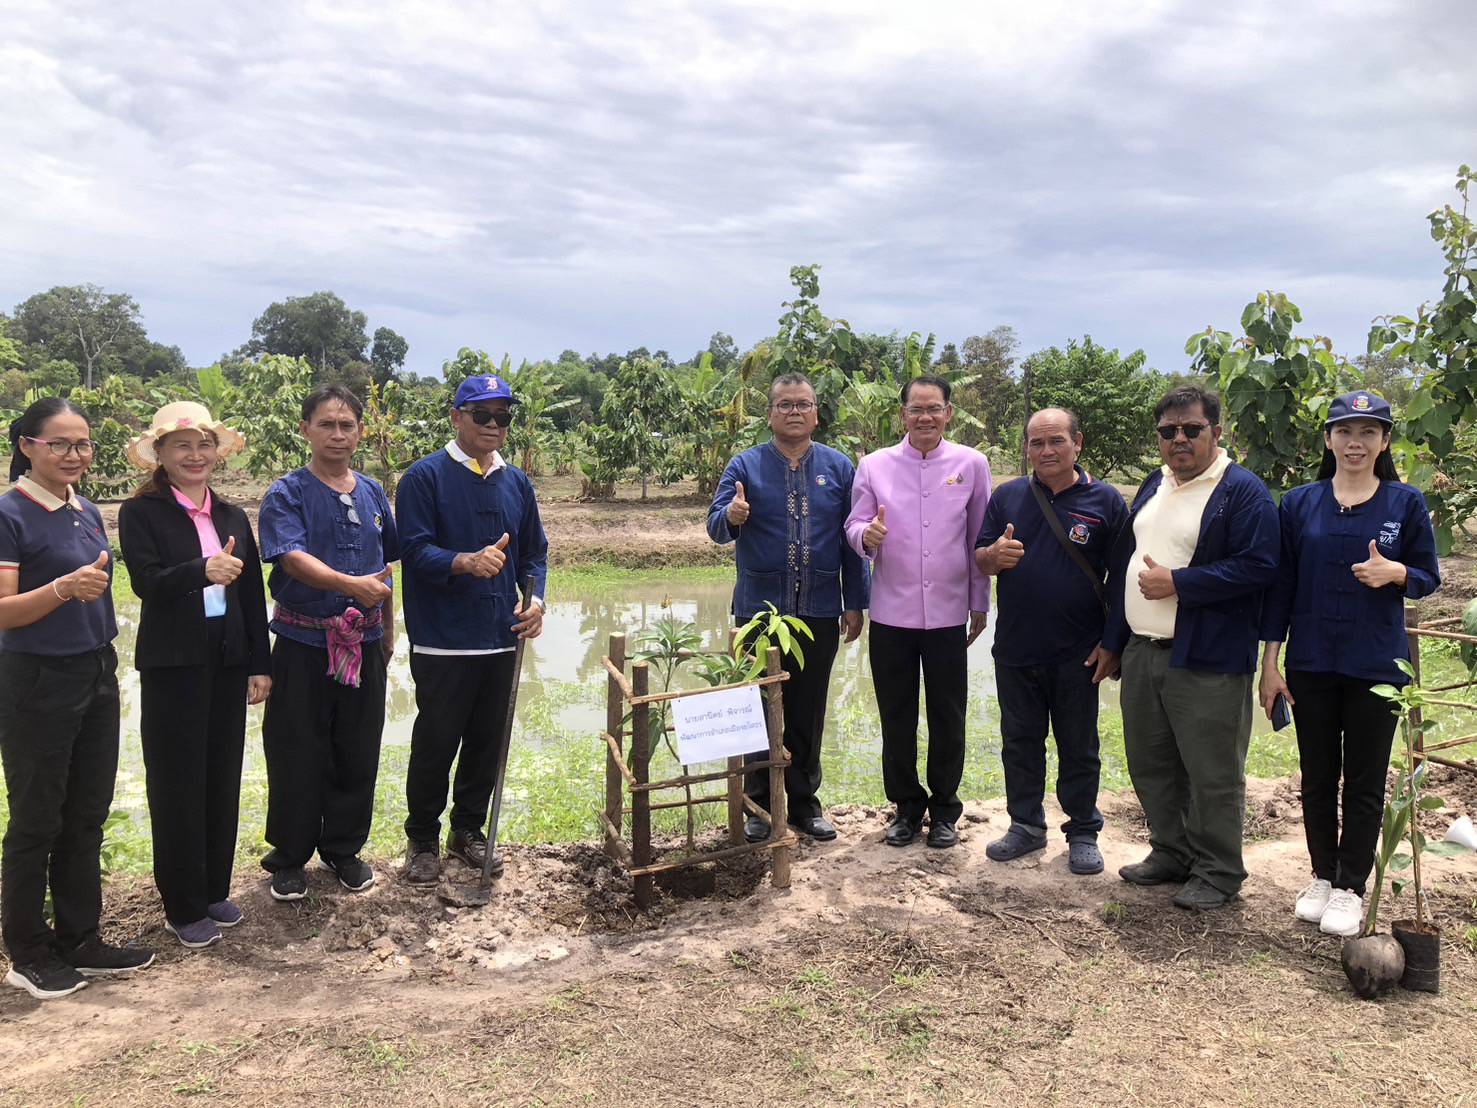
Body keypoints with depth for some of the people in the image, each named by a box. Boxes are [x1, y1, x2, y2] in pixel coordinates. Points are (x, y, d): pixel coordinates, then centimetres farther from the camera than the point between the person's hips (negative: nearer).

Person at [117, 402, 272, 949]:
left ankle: (214, 891, 26)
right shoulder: (141, 513, -4)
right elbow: (147, 582, -17)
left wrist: (260, 664, 7)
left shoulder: (232, 516, 10)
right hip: (172, 666, -5)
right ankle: (183, 908, 15)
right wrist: (203, 571, -35)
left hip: (228, 663, 5)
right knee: (177, 785, 3)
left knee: (223, 780, 11)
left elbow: (253, 595, 10)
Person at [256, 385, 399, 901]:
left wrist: (387, 630, 17)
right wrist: (351, 584, -37)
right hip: (303, 643, -4)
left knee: (358, 752, 11)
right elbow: (293, 557, -22)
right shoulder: (287, 494, -6)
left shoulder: (372, 493, 9)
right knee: (297, 755, 4)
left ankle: (344, 848, 27)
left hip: (364, 643, 4)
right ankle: (289, 856, 21)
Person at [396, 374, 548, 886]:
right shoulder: (424, 477, -6)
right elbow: (415, 549, -14)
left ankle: (468, 830, 29)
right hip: (443, 641, -5)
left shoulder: (517, 482, 11)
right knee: (435, 743, 3)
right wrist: (467, 561, -31)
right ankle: (422, 840, 19)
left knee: (487, 742, 13)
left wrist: (535, 598, -3)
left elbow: (535, 551, 15)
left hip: (502, 639, 5)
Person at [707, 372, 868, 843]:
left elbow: (851, 540, 6)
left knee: (808, 712, 9)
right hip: (759, 610, -1)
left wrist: (855, 603, 3)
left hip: (820, 613, 1)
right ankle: (760, 803, 17)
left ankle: (804, 801, 22)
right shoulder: (745, 465, 2)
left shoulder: (839, 467, 6)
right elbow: (715, 526, -6)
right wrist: (732, 516, -30)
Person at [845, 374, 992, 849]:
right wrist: (866, 535, -21)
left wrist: (980, 603, 8)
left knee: (948, 718, 8)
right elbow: (854, 528, 3)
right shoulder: (874, 466, 1)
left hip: (948, 614, 0)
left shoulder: (971, 464, 2)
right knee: (897, 718, 9)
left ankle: (944, 809, 24)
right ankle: (907, 806, 25)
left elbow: (979, 539, 7)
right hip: (891, 614, 0)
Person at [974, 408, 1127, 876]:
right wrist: (994, 555, -17)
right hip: (1015, 649, 2)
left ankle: (1083, 833, 23)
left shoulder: (1105, 501, -2)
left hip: (1078, 655, -2)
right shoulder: (1007, 497, 5)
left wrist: (1112, 643, -6)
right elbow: (979, 561, 7)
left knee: (1079, 749, 9)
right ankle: (1026, 826, 27)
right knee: (1020, 744, 13)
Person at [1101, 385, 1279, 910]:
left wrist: (1176, 583, -18)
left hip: (1207, 662, -8)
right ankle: (1171, 853, 33)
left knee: (1212, 774, 2)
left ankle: (1217, 873, 18)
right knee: (1150, 765, 16)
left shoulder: (1243, 491, -10)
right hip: (1141, 652, 8)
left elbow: (1257, 567, -20)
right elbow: (1122, 562, 18)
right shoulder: (1153, 486, 14)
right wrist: (1112, 640, 16)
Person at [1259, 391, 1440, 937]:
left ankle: (1350, 888, 20)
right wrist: (1270, 665, -1)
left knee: (1364, 784, 6)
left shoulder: (1406, 503, -2)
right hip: (1311, 664, 1)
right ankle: (1322, 875, 28)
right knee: (1318, 778, 12)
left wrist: (1396, 573, -20)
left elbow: (1428, 578, 4)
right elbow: (1281, 585, 2)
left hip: (1377, 666, -1)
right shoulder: (1299, 503, 1)